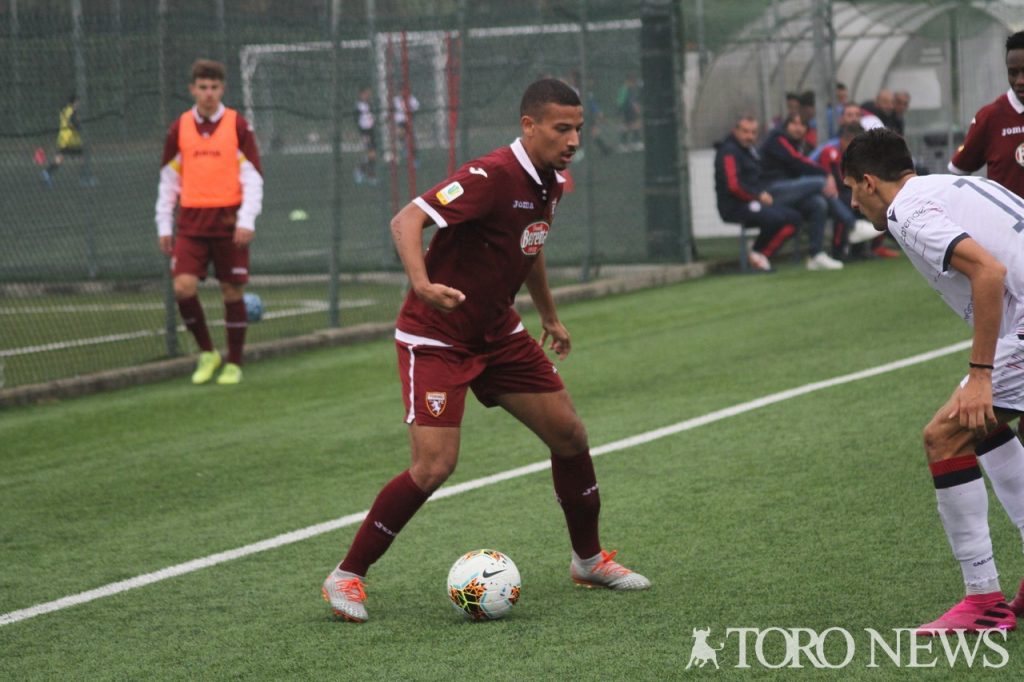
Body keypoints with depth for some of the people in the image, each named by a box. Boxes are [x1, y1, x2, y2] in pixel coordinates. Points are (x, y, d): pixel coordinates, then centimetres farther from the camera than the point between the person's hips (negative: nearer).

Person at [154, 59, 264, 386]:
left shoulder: (238, 126, -1)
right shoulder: (179, 128, 6)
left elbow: (253, 177, -2)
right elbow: (168, 180, 12)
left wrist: (247, 221, -13)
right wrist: (164, 226, 9)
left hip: (229, 221, -2)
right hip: (191, 222, 2)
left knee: (232, 292, 3)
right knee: (183, 287, -11)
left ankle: (234, 364, 16)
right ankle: (206, 352, 9)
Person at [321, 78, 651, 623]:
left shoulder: (549, 184, 4)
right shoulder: (492, 176, -24)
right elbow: (406, 221, -32)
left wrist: (549, 315, 32)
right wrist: (422, 284, -49)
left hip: (497, 333, 9)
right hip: (436, 337, -8)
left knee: (569, 435, 7)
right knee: (435, 465, -18)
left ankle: (588, 559, 28)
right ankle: (346, 577, -3)